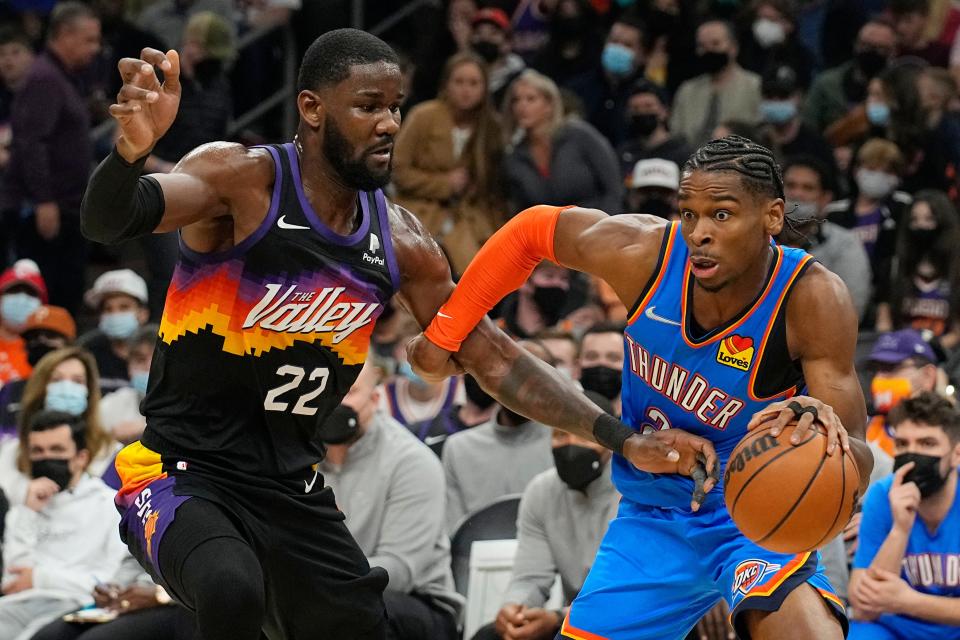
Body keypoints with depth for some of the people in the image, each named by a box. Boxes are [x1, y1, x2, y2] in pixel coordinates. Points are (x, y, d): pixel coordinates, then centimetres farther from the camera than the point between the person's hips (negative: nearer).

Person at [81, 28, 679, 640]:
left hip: (293, 490, 7)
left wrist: (624, 441, 4)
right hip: (182, 474, -7)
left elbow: (495, 359, 11)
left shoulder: (400, 241, 3)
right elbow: (107, 222, -31)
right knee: (233, 591, -37)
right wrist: (132, 148, -54)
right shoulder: (241, 179, -15)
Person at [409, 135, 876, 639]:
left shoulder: (812, 299, -27)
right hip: (652, 518, 4)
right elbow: (532, 230, 1)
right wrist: (443, 333, 8)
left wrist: (820, 426, -51)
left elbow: (856, 471, -27)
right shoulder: (644, 254, -20)